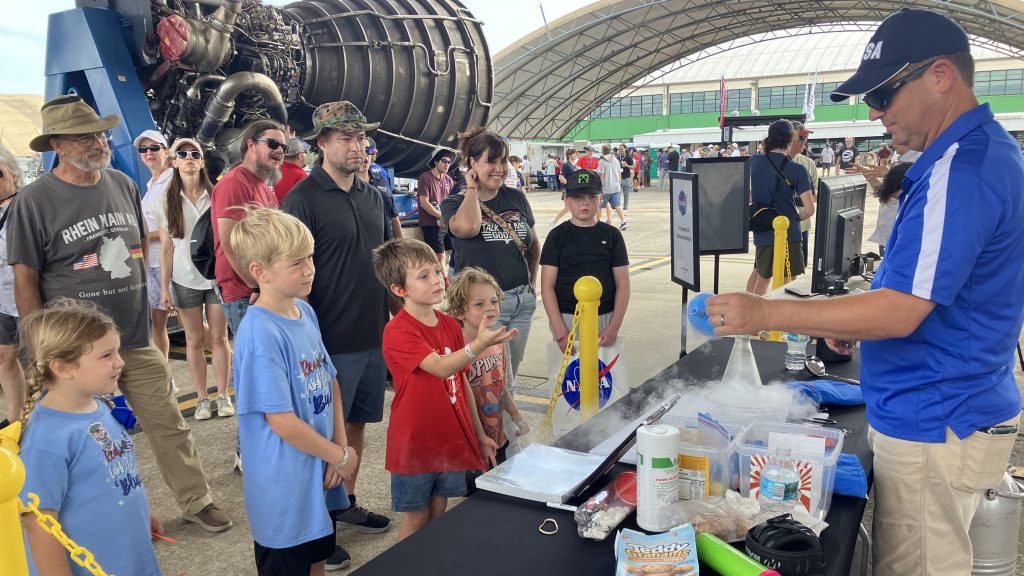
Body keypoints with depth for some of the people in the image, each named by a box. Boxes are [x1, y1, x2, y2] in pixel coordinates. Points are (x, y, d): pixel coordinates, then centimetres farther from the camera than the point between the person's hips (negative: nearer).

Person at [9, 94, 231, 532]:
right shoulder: (34, 201, -8)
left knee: (169, 424, 8)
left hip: (138, 340, 4)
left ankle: (196, 501, 22)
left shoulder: (123, 185, 5)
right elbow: (25, 279, -7)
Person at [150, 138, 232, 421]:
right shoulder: (167, 202, 3)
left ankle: (223, 395, 14)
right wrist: (164, 287, 0)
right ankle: (201, 398, 17)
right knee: (195, 340, 7)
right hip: (185, 279, 1)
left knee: (219, 337, 3)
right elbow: (166, 248, 4)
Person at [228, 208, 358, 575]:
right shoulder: (260, 334, -24)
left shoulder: (305, 312, 1)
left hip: (321, 472, 7)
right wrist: (341, 457, -12)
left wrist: (340, 446, -3)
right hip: (285, 484, -7)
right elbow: (282, 421, -24)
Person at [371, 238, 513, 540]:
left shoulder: (451, 325, 4)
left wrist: (478, 434, 13)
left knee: (438, 516, 17)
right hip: (414, 444, -6)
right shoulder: (398, 331, -18)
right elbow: (441, 367, -31)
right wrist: (479, 344, -48)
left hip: (451, 439, 6)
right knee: (416, 520, 9)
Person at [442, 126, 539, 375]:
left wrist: (531, 281, 18)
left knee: (511, 373, 14)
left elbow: (533, 245, 21)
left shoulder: (516, 198, 6)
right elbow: (467, 227, -29)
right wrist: (472, 189, -14)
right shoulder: (454, 203, -5)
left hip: (522, 300, 5)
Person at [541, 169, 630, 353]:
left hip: (604, 318, 1)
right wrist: (560, 332, -11)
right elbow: (547, 286, -3)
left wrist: (614, 327, -6)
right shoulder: (557, 235, 1)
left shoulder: (612, 235, 4)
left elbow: (623, 284, 4)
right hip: (565, 318, -1)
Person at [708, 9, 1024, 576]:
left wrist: (764, 312, -24)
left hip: (932, 427, -10)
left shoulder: (960, 170, -24)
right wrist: (853, 320, 11)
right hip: (945, 414, 10)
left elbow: (899, 313, -27)